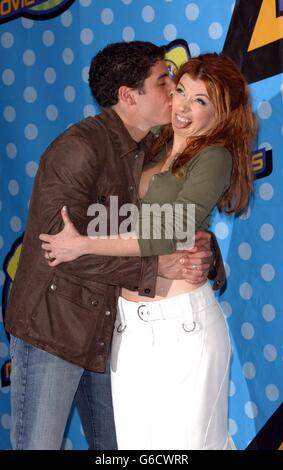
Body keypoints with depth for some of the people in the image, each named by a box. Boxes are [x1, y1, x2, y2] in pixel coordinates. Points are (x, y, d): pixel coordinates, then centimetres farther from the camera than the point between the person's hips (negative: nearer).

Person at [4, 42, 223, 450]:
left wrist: (204, 255, -15)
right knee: (38, 443, 2)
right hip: (52, 328, -7)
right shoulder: (78, 148, -19)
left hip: (107, 332, 8)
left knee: (115, 443, 16)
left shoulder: (151, 152, 6)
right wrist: (154, 267, -26)